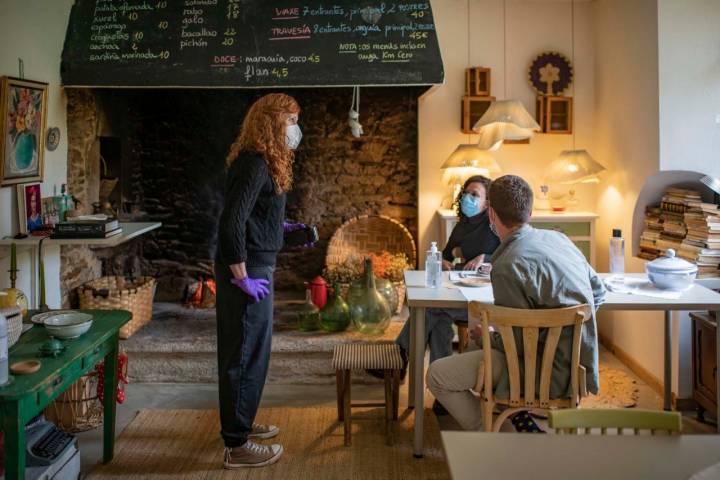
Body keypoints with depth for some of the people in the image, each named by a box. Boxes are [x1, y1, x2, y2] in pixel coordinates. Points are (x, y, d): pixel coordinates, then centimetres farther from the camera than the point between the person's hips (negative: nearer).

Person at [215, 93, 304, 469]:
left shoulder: (261, 162, 12)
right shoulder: (254, 164, -19)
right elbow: (231, 223, -26)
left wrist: (282, 227, 12)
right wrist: (242, 278, -23)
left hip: (256, 267, 10)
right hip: (247, 270, -10)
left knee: (248, 351, 20)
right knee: (246, 354, -2)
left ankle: (240, 422, 35)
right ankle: (237, 445, 8)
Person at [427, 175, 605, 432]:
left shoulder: (508, 266, -24)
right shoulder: (558, 239, 2)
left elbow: (517, 344, -19)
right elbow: (598, 290, 15)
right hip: (575, 362, 9)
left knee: (437, 375, -4)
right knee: (480, 337, 29)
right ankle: (518, 415, 20)